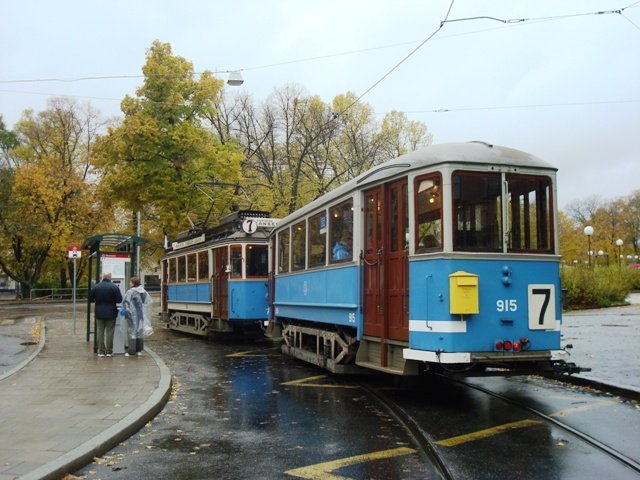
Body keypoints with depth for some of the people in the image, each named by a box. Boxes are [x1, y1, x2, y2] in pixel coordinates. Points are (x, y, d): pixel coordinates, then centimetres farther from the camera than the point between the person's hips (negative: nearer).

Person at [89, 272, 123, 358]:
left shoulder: (96, 287, -2)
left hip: (99, 313, 2)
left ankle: (101, 351, 9)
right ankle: (109, 351, 5)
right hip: (111, 313, -2)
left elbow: (90, 299, 4)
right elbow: (119, 300, -11)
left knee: (100, 332, 8)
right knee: (109, 332, 4)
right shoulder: (114, 287, -10)